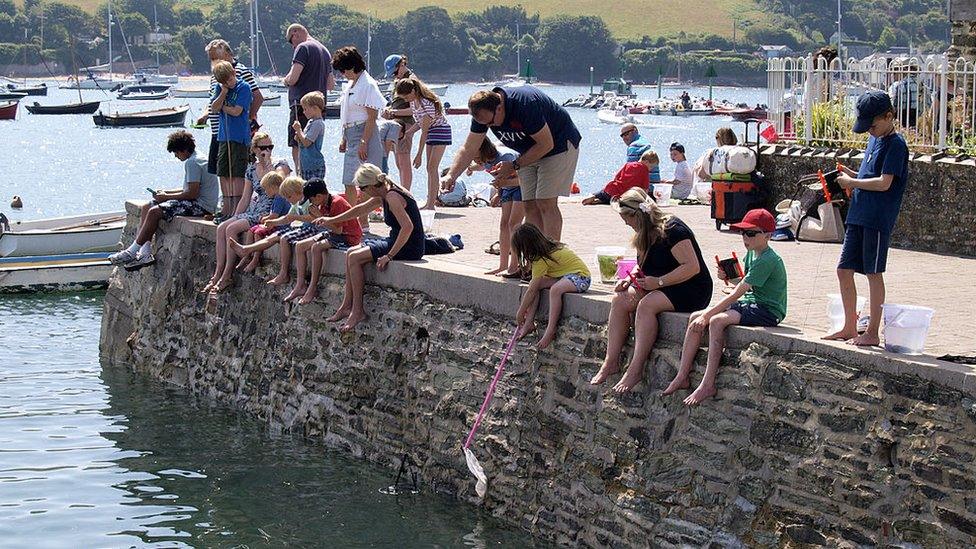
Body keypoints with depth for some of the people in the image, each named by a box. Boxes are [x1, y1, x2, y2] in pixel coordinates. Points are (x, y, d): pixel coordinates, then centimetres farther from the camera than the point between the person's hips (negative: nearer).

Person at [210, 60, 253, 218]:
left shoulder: (243, 87, -8)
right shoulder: (219, 87, 10)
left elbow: (236, 111, -14)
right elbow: (214, 108, 0)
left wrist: (222, 107, -1)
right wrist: (223, 92, -9)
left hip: (239, 136, -6)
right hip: (223, 135, 6)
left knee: (237, 174, -6)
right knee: (223, 174, 9)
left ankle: (237, 208, -4)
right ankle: (226, 207, 17)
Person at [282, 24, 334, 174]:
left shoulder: (303, 48, -7)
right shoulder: (325, 51, 20)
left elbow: (293, 79, -16)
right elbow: (331, 84, 24)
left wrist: (285, 80, 5)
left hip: (302, 105, -9)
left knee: (297, 148, -9)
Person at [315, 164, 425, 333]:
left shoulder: (392, 197, -21)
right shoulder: (383, 195, 10)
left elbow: (408, 227, -30)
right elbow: (361, 209, 25)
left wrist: (389, 256, -28)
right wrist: (332, 220, 31)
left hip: (409, 248, -10)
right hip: (396, 241, 10)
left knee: (355, 258, -13)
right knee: (351, 253, 11)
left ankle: (358, 311, -6)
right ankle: (347, 306, 14)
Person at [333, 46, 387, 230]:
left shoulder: (368, 84, -14)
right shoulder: (349, 85, 14)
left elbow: (372, 117, -17)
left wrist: (363, 142, -20)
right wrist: (344, 139, 17)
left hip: (364, 135, -10)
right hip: (351, 135, 10)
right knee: (348, 182, 11)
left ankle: (363, 221, -3)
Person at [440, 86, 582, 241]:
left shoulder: (526, 104, -34)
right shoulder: (483, 112, -13)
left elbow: (546, 144, -27)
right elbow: (469, 149, -7)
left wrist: (514, 165, -25)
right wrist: (451, 176, -21)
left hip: (559, 145, -7)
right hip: (532, 152, 7)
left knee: (546, 203, -16)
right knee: (530, 205, -2)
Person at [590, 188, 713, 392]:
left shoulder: (672, 229, -19)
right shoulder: (646, 234, 10)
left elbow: (692, 267, -24)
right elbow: (644, 267, 22)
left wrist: (659, 282, -26)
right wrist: (630, 279, 1)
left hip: (691, 291, -9)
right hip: (658, 287, 9)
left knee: (646, 305, -32)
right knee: (620, 300, -14)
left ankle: (635, 370, -32)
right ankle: (611, 362, -17)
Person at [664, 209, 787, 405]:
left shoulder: (768, 260, -20)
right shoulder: (751, 253, 10)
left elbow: (737, 293, -22)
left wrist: (707, 315, -21)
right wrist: (729, 277, 0)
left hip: (767, 311, -10)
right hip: (750, 303, 10)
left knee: (717, 321, -31)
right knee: (695, 317, -4)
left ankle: (708, 385, -29)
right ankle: (682, 377, -3)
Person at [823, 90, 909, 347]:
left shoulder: (896, 144, -12)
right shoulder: (874, 139, 15)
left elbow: (884, 183, -19)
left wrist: (851, 182, -10)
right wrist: (853, 175, 4)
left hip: (878, 219, -9)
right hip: (858, 216, 9)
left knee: (874, 273, -2)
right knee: (844, 270, 10)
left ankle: (872, 333, 6)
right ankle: (850, 327, 21)